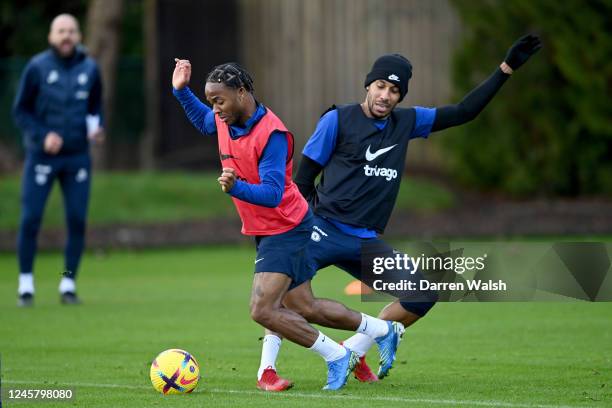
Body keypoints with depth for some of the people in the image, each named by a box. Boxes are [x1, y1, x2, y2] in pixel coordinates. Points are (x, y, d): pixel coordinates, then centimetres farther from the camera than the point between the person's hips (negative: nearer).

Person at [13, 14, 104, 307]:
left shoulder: (90, 69, 3)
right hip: (41, 156, -2)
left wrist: (96, 128, -5)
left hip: (77, 157, 2)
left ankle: (68, 285, 9)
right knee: (30, 219, -6)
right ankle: (26, 285, 5)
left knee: (77, 220, -2)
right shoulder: (37, 68, -5)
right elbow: (20, 112, -1)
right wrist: (43, 136, -14)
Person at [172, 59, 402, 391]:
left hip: (285, 230, -9)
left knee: (263, 311, -19)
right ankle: (381, 330, 34)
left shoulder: (271, 133, -24)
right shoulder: (225, 121, 0)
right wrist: (181, 90, 11)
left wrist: (236, 187, -45)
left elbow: (272, 194, -29)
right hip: (262, 231, 9)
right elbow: (202, 121, 26)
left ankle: (336, 356, -3)